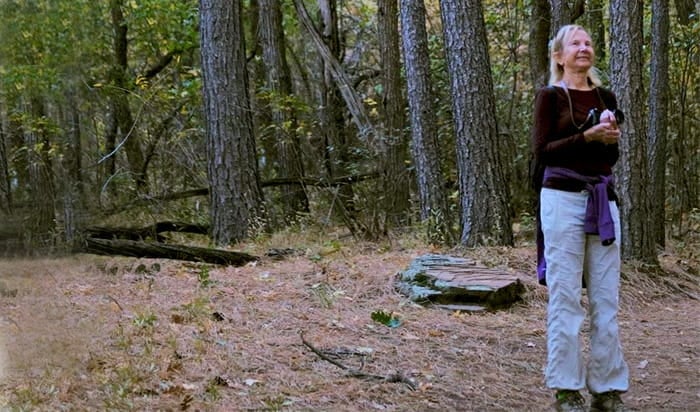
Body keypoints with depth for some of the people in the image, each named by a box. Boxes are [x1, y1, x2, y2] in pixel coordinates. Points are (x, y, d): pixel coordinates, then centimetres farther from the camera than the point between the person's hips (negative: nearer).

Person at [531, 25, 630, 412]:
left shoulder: (605, 97, 15)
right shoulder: (549, 96, 0)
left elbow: (612, 157, 17)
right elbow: (542, 152, -8)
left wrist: (610, 139, -4)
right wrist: (586, 136, -17)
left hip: (603, 200, 5)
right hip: (563, 199, -5)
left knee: (606, 299, 5)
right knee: (565, 298, -3)